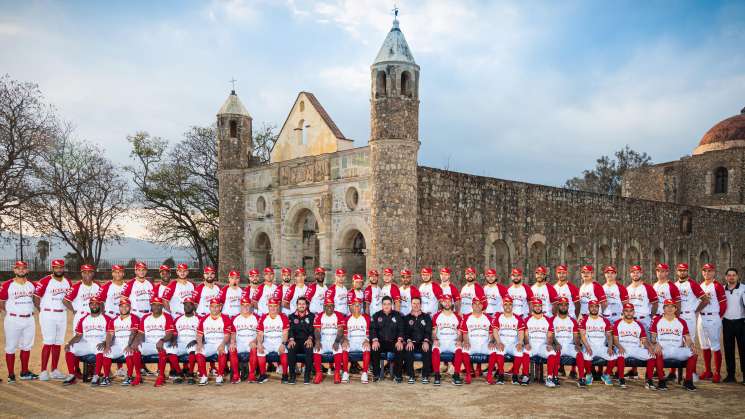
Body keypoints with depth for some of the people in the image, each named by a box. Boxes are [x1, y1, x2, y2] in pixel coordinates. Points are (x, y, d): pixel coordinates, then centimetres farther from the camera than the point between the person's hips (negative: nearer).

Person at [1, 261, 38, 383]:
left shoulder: (32, 285, 6)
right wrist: (10, 312, -4)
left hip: (29, 319, 5)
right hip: (13, 320, -5)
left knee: (26, 346, 13)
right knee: (11, 348, 1)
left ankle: (24, 372, 23)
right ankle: (11, 374, 9)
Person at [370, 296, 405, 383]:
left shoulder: (397, 315, 10)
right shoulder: (377, 316, 11)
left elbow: (401, 329, 2)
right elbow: (373, 329, 1)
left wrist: (399, 340, -15)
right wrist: (375, 340, -17)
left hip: (394, 342, 0)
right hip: (380, 342, 0)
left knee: (400, 349, -31)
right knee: (374, 349, -30)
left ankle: (397, 375, -18)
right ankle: (376, 375, -15)